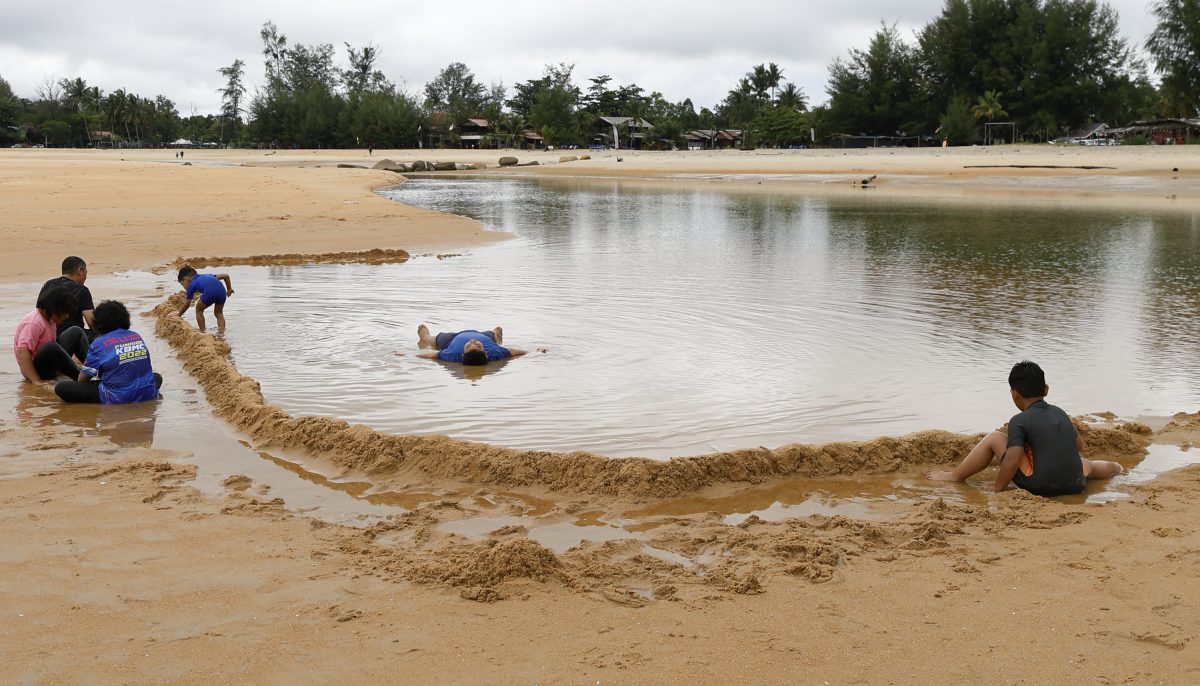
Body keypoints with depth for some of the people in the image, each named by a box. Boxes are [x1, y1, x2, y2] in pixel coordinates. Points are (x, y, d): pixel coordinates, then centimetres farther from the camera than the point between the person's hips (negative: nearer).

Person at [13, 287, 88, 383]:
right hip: (34, 368, -10)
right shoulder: (34, 323, -23)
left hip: (51, 364, 10)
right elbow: (22, 352, -32)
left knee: (76, 332, 8)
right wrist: (36, 381, -35)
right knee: (51, 347, -38)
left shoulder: (50, 317, 5)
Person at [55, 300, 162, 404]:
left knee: (61, 388, -2)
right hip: (147, 394, 5)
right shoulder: (137, 337, 13)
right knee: (157, 377, 40)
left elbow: (82, 379, 4)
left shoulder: (99, 343, -1)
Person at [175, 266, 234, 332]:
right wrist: (229, 289, 39)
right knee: (218, 312, 28)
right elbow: (226, 276, 33)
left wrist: (179, 315, 44)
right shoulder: (207, 276, 39)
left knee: (199, 309, 24)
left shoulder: (192, 284, 25)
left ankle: (203, 331, 24)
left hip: (209, 293, -4)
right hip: (222, 291, 4)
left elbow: (187, 304, 31)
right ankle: (222, 331, 16)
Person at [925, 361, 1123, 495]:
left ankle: (955, 475, 11)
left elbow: (1012, 460, -17)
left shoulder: (1019, 421, -7)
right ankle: (1115, 468, 75)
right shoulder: (1060, 412, 13)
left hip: (1040, 486, -6)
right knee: (1086, 464, 43)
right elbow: (1079, 444, 27)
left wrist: (997, 488, -6)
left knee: (994, 438, 6)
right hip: (1076, 485, 6)